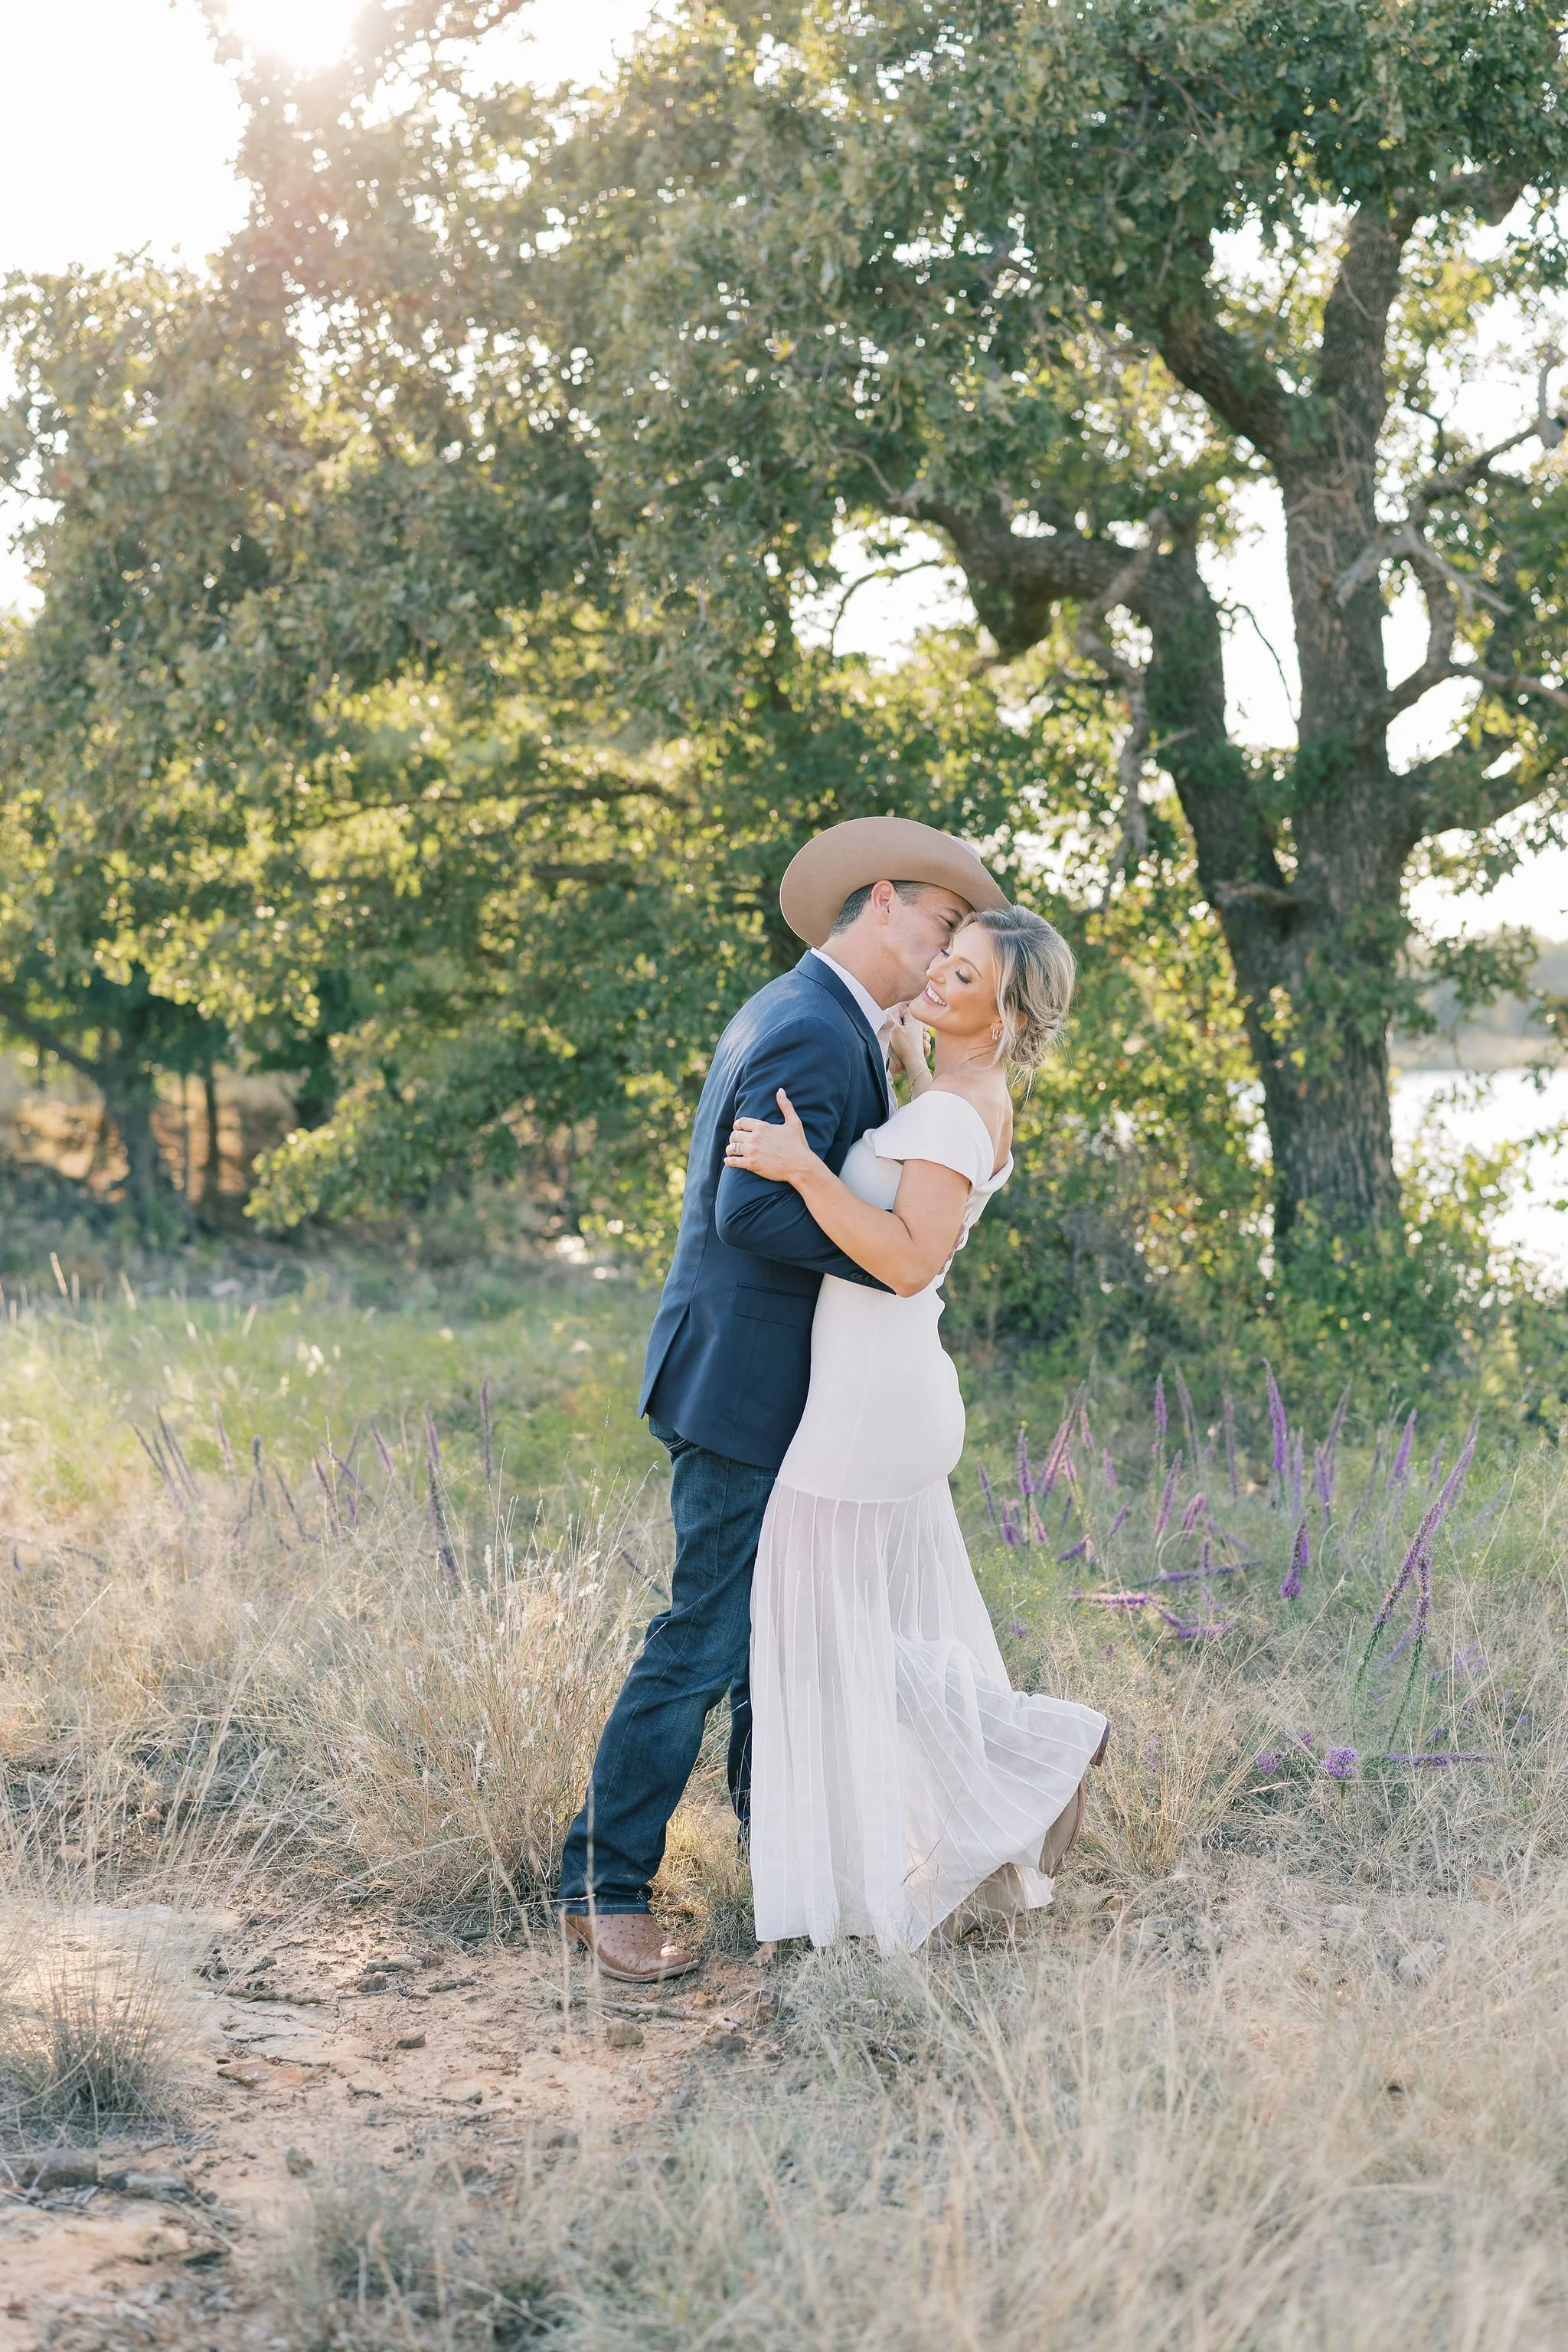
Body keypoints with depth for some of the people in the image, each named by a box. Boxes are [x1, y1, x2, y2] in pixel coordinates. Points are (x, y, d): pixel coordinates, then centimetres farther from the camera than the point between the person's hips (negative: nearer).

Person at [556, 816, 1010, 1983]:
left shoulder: (801, 1015, 14)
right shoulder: (813, 1035, -20)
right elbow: (754, 1209, -29)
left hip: (767, 1373, 11)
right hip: (745, 1381, -11)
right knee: (707, 1637, -5)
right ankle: (604, 1886, 4)